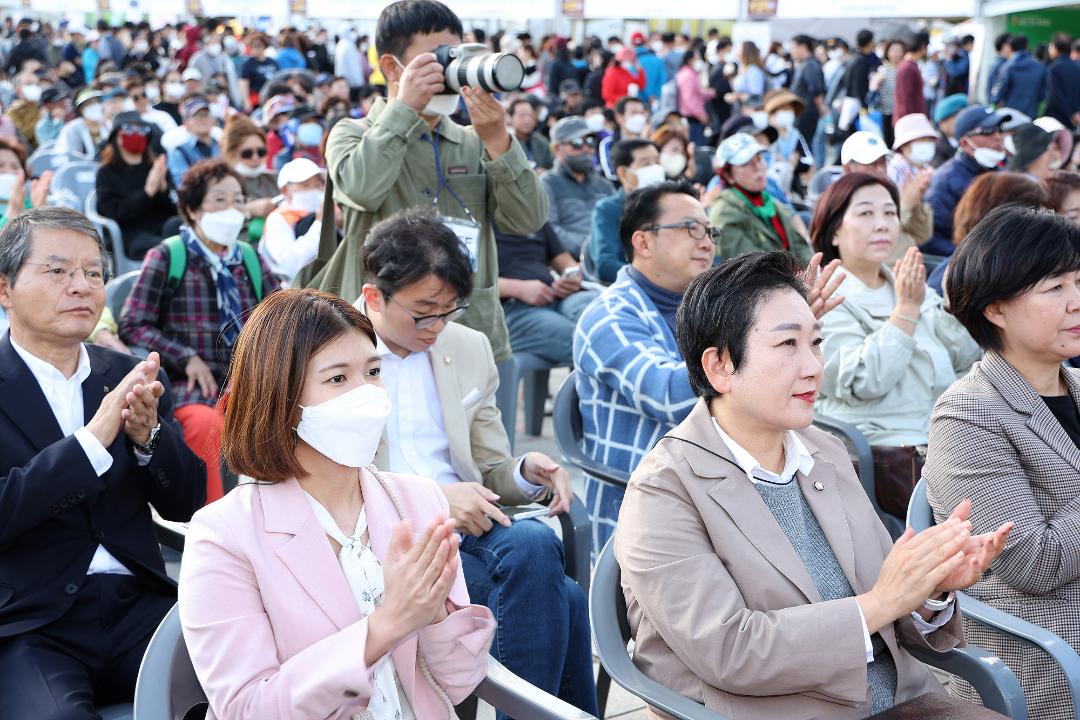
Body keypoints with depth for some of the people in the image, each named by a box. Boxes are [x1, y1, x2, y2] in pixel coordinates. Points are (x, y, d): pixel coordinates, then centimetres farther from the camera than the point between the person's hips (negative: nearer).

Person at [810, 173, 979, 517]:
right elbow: (864, 382, -16)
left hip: (944, 442, 7)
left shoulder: (905, 288, 19)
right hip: (882, 457, -7)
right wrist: (907, 308, -16)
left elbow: (967, 359, 13)